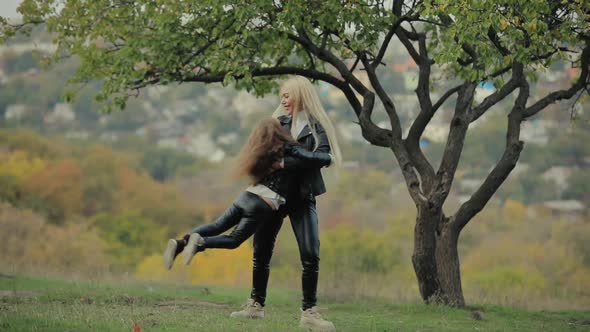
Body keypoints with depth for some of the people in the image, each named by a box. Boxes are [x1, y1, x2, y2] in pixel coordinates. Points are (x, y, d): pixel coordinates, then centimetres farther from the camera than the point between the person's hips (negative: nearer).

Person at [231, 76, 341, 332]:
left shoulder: (318, 127, -5)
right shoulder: (279, 123, 7)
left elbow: (322, 156, -21)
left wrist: (286, 163, -26)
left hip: (302, 198, -4)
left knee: (311, 256, -11)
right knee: (261, 251, 9)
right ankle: (256, 304, 22)